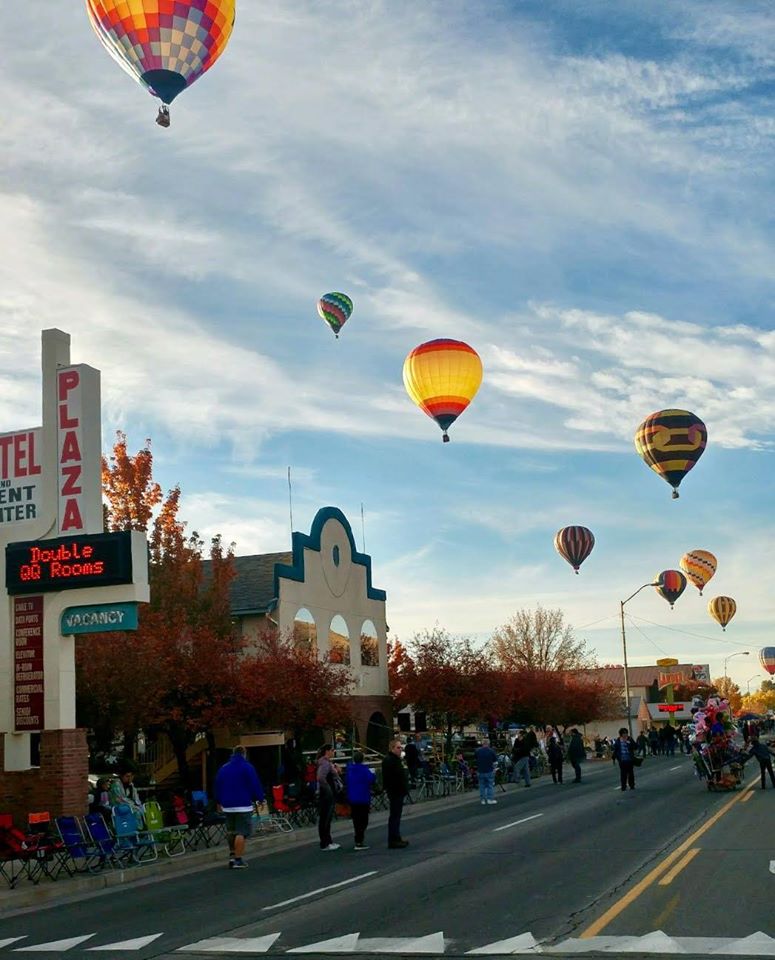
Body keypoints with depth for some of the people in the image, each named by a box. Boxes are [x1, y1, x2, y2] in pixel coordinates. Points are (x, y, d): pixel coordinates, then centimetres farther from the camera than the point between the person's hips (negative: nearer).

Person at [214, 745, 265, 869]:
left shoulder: (223, 768, 12)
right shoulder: (247, 767, -6)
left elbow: (217, 786, 17)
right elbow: (255, 785, -6)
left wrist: (219, 802, 25)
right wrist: (260, 799, 4)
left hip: (227, 805, 6)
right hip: (243, 805, -6)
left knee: (230, 831, 18)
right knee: (241, 833, -5)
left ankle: (232, 855, 18)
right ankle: (238, 860, -9)